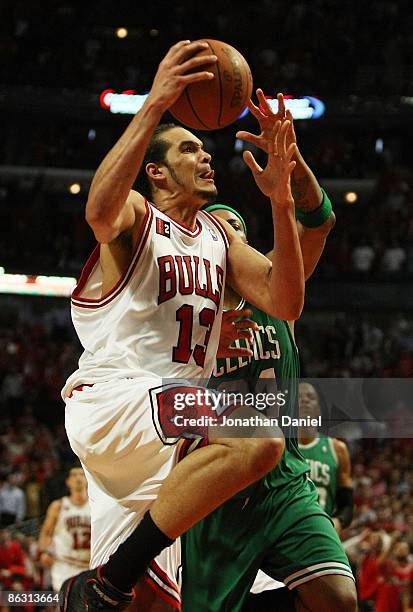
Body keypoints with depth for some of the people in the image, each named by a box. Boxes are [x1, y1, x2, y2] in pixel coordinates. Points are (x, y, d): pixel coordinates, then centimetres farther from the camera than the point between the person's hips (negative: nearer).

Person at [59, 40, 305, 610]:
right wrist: (156, 104, -35)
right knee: (259, 438, -32)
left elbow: (285, 303, 6)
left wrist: (281, 202, -6)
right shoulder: (135, 214, 0)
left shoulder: (220, 235, 21)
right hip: (110, 398, -8)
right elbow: (100, 212, -27)